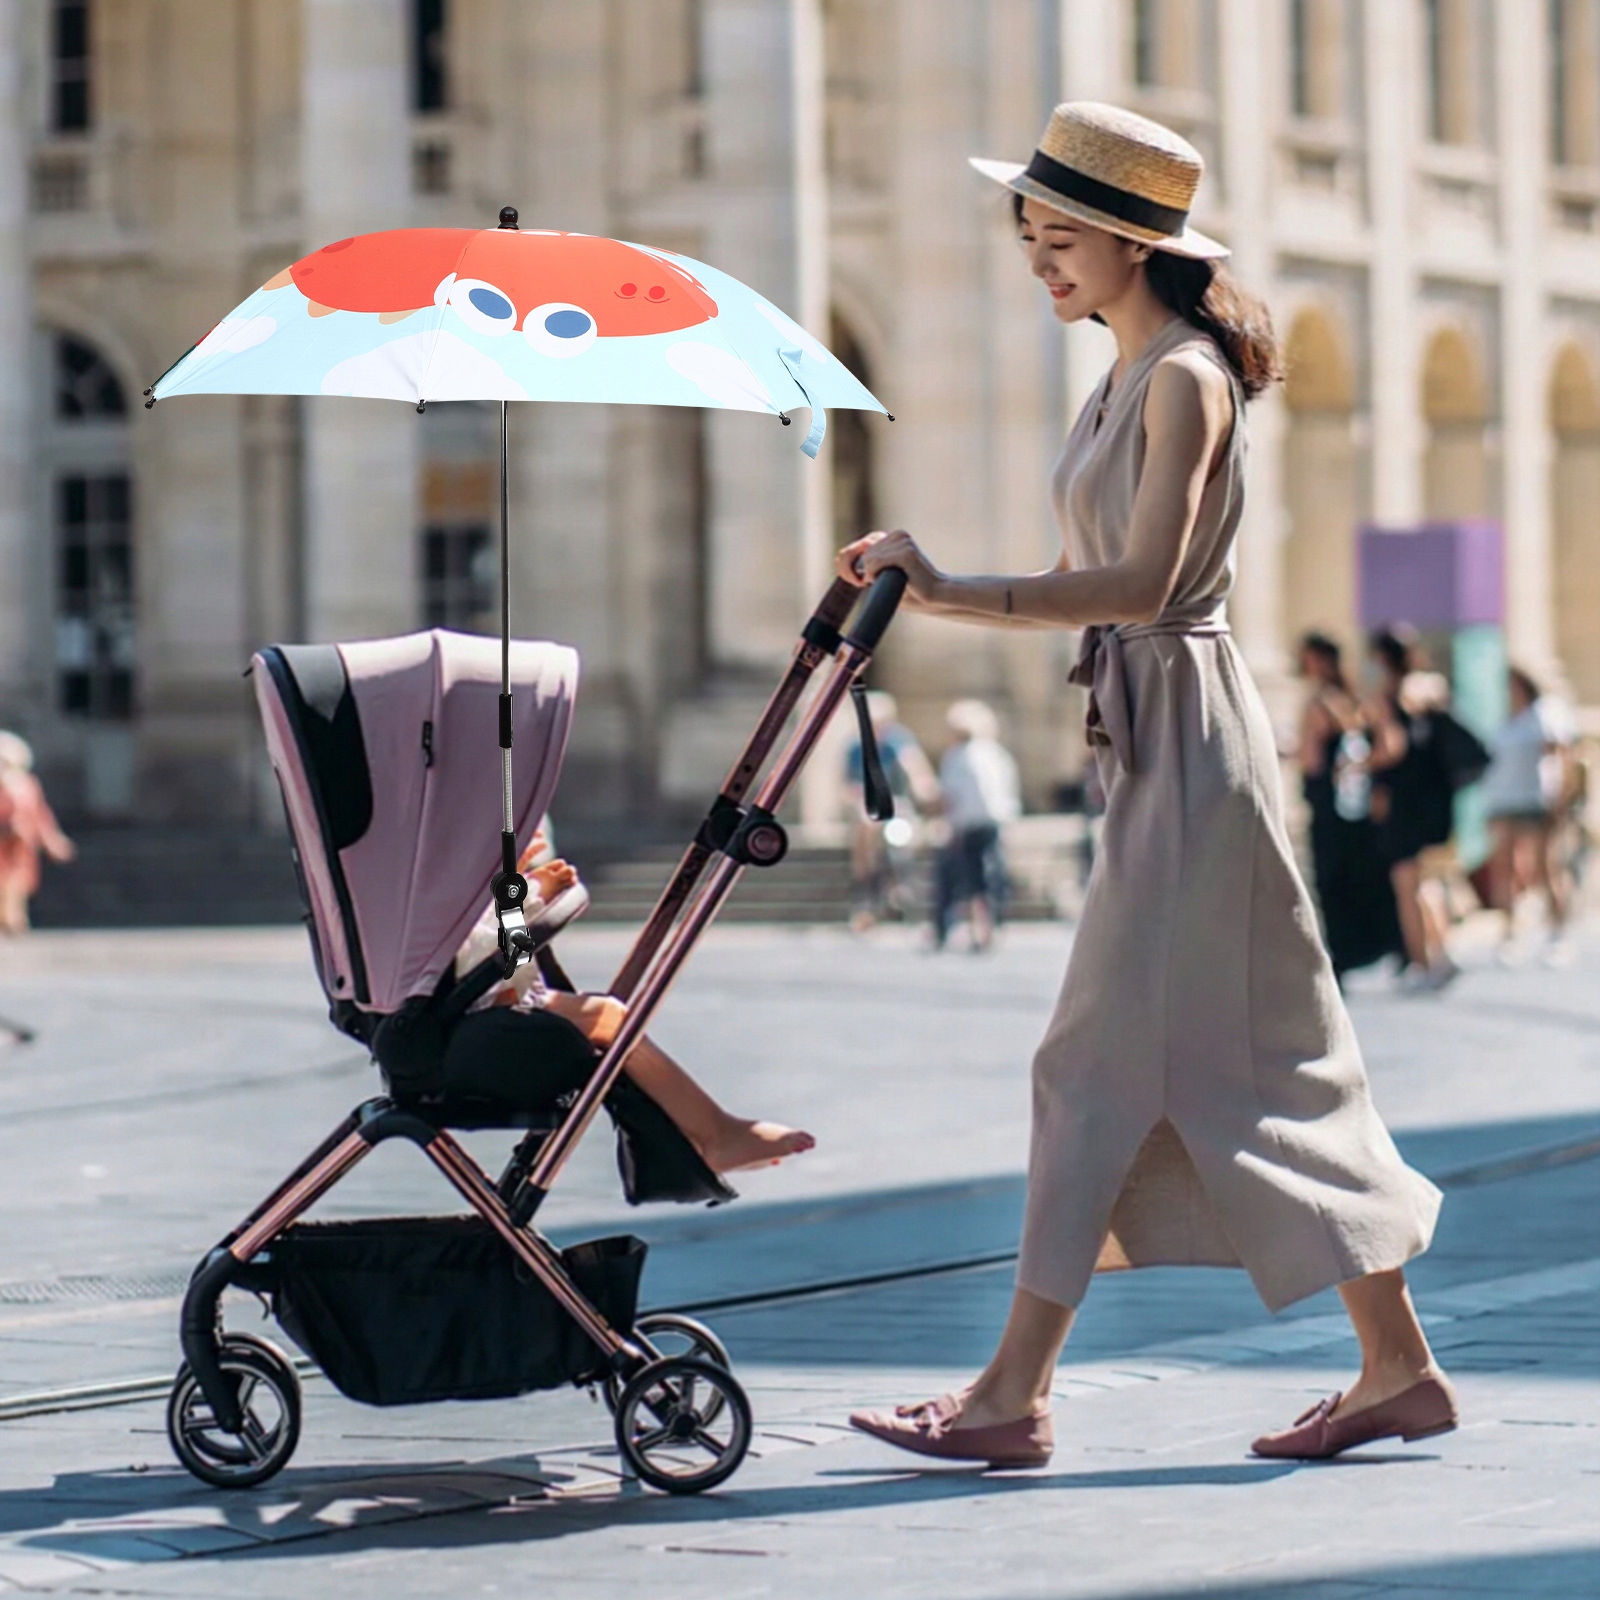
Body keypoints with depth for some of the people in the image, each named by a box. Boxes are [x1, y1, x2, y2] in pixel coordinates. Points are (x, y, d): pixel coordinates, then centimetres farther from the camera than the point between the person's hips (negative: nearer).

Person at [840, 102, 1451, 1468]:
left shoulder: (1187, 379, -13)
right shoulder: (1127, 383, 16)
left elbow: (1141, 580, -24)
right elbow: (1087, 581, 18)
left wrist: (956, 597, -29)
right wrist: (925, 587, 8)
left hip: (1190, 736, -10)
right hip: (1148, 738, 10)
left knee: (1105, 1059, -9)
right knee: (1257, 1058, 10)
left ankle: (1017, 1397, -7)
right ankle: (1397, 1366, 14)